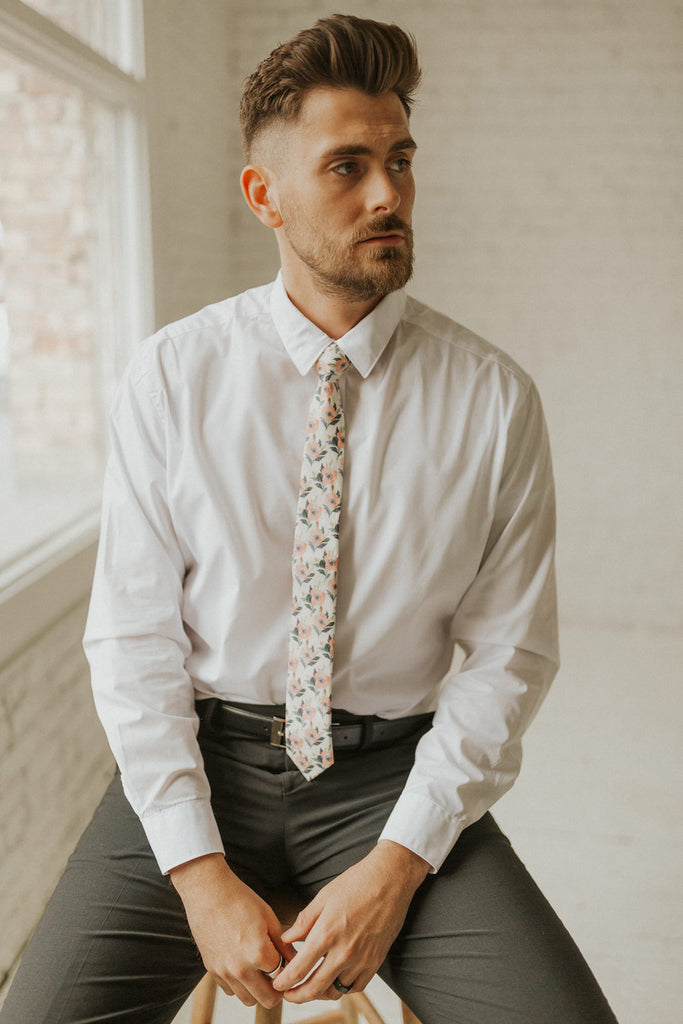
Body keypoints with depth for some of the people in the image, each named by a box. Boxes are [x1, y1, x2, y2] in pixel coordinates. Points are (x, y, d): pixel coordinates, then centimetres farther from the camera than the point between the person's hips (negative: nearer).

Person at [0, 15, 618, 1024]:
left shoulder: (493, 398, -4)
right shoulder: (169, 376, -4)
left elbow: (508, 652, -2)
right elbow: (132, 637, -4)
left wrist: (398, 863, -11)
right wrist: (201, 875, -11)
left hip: (390, 771, 0)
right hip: (201, 758, 1)